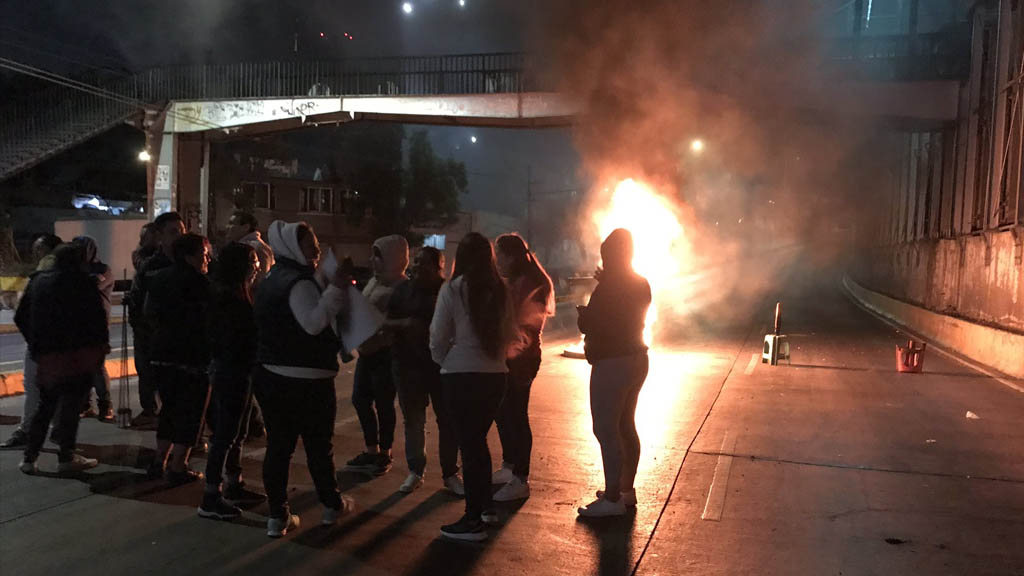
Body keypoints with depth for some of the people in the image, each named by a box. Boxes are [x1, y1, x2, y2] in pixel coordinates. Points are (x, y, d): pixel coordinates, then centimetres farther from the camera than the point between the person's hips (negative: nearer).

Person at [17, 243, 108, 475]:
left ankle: (29, 458, 15)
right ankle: (66, 457, 5)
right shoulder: (82, 282, -6)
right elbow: (96, 317, -9)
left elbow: (21, 317, 14)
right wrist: (102, 344, 3)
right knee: (70, 405, 2)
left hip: (46, 354, 5)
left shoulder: (38, 281, 11)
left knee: (45, 405, 16)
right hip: (76, 353, -5)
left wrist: (35, 345, 21)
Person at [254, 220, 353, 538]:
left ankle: (277, 516, 12)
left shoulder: (272, 280, 15)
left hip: (270, 376, 8)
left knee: (278, 446, 9)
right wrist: (336, 289, -28)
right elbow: (314, 322, -31)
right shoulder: (300, 282, -16)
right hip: (307, 380, -8)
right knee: (319, 445, 9)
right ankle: (332, 505, 25)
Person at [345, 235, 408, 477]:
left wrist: (375, 343, -28)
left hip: (385, 353, -9)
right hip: (367, 351, 9)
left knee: (383, 404, 3)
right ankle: (371, 450, 29)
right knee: (360, 398, 14)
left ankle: (385, 455, 19)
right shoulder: (374, 280, 11)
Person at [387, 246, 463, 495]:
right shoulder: (403, 290, 6)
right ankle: (415, 472, 24)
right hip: (408, 364, 2)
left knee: (448, 421, 4)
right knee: (413, 421, 10)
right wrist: (404, 323, -15)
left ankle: (450, 474, 17)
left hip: (442, 365, -2)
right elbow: (387, 322, 5)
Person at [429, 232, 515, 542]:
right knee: (478, 439, 20)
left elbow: (438, 336, -7)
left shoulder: (452, 289, -10)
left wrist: (442, 360, 10)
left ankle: (473, 521, 7)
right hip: (495, 374, 5)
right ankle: (485, 506, 29)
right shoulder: (500, 291, 3)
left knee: (468, 444, 1)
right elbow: (509, 332, 10)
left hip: (461, 375, -5)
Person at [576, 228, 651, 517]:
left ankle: (613, 499, -3)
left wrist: (583, 314, 1)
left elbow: (590, 324, -19)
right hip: (636, 358, 10)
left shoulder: (609, 286, -16)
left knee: (606, 429, -6)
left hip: (612, 363, -10)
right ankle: (626, 490, 26)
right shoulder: (640, 284, 12)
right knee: (625, 426, 17)